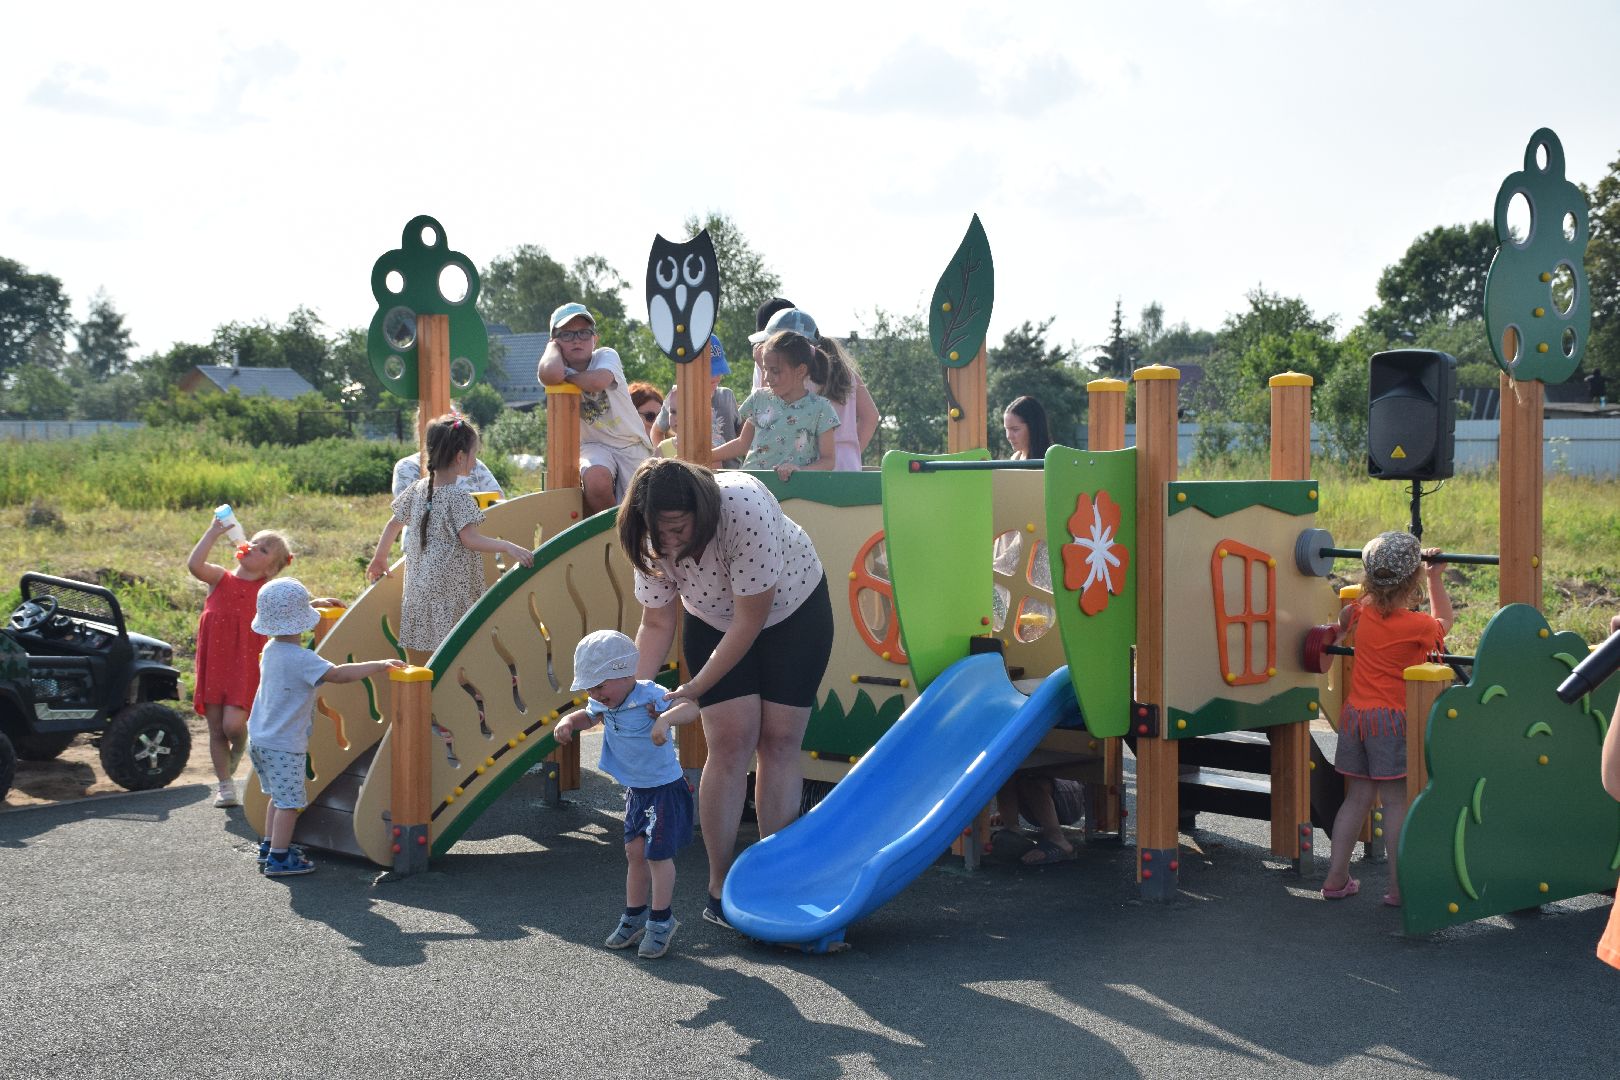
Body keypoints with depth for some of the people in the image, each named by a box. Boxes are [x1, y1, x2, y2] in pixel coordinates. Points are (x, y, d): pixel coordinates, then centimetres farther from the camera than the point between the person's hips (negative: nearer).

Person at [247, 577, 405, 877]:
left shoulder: (271, 650, 6)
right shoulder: (301, 658, -24)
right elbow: (338, 674, -32)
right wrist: (378, 665, -24)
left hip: (260, 738, 9)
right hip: (283, 745, -9)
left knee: (280, 797, 22)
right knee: (290, 802, 0)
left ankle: (269, 846, 31)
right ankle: (278, 858, 3)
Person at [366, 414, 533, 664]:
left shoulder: (417, 490, 9)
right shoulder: (458, 497, -12)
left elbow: (393, 525, 17)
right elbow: (469, 539, -20)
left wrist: (380, 558, 29)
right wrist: (507, 547, -26)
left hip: (419, 587, 7)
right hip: (450, 591, -7)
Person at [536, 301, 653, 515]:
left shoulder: (606, 356, -3)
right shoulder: (556, 367, -3)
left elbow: (597, 381, -28)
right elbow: (550, 374, -32)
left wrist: (565, 375, -14)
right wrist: (553, 346, -11)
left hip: (631, 443, 1)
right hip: (594, 445, -1)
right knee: (595, 480, -34)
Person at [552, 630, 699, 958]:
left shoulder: (650, 697, -25)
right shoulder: (605, 704, -1)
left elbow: (689, 708, -40)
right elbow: (588, 715, 20)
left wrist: (665, 719, -60)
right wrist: (569, 722, -4)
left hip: (665, 788, -8)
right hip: (636, 790, 8)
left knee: (657, 854, -3)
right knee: (634, 852, 15)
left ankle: (661, 920, 11)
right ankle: (635, 916, 28)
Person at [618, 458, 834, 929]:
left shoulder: (746, 511, -39)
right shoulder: (653, 542, -24)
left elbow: (749, 623, -32)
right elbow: (656, 625, -15)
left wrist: (696, 688, -31)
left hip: (792, 610, -2)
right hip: (713, 623, 3)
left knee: (780, 740, -6)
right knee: (732, 739, -9)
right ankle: (719, 888, -3)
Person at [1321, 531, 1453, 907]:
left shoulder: (1363, 612, 2)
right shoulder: (1417, 625, -11)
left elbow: (1343, 619, 27)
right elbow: (1444, 621, 13)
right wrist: (1436, 577, 16)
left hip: (1354, 715, 5)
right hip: (1392, 719, -5)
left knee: (1357, 796, 12)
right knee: (1396, 800, -1)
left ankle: (1336, 877, 13)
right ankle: (1398, 886, 1)